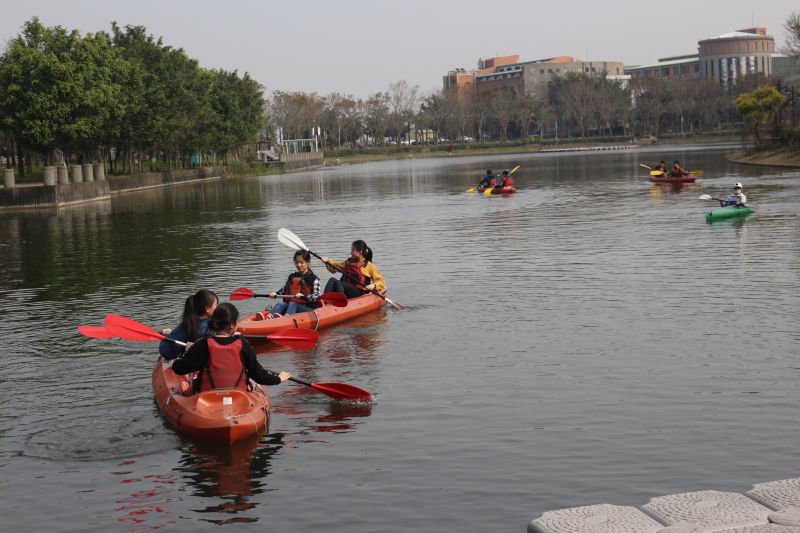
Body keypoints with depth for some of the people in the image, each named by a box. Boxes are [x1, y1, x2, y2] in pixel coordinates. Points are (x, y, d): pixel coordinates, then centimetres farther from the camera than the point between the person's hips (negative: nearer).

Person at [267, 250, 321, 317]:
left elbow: (316, 297, -11)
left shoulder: (313, 278, 0)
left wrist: (303, 296, -30)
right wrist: (276, 293, 6)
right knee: (281, 304, -24)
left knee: (293, 304, -33)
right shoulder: (292, 276, 19)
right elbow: (284, 289, 27)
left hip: (308, 308, -5)